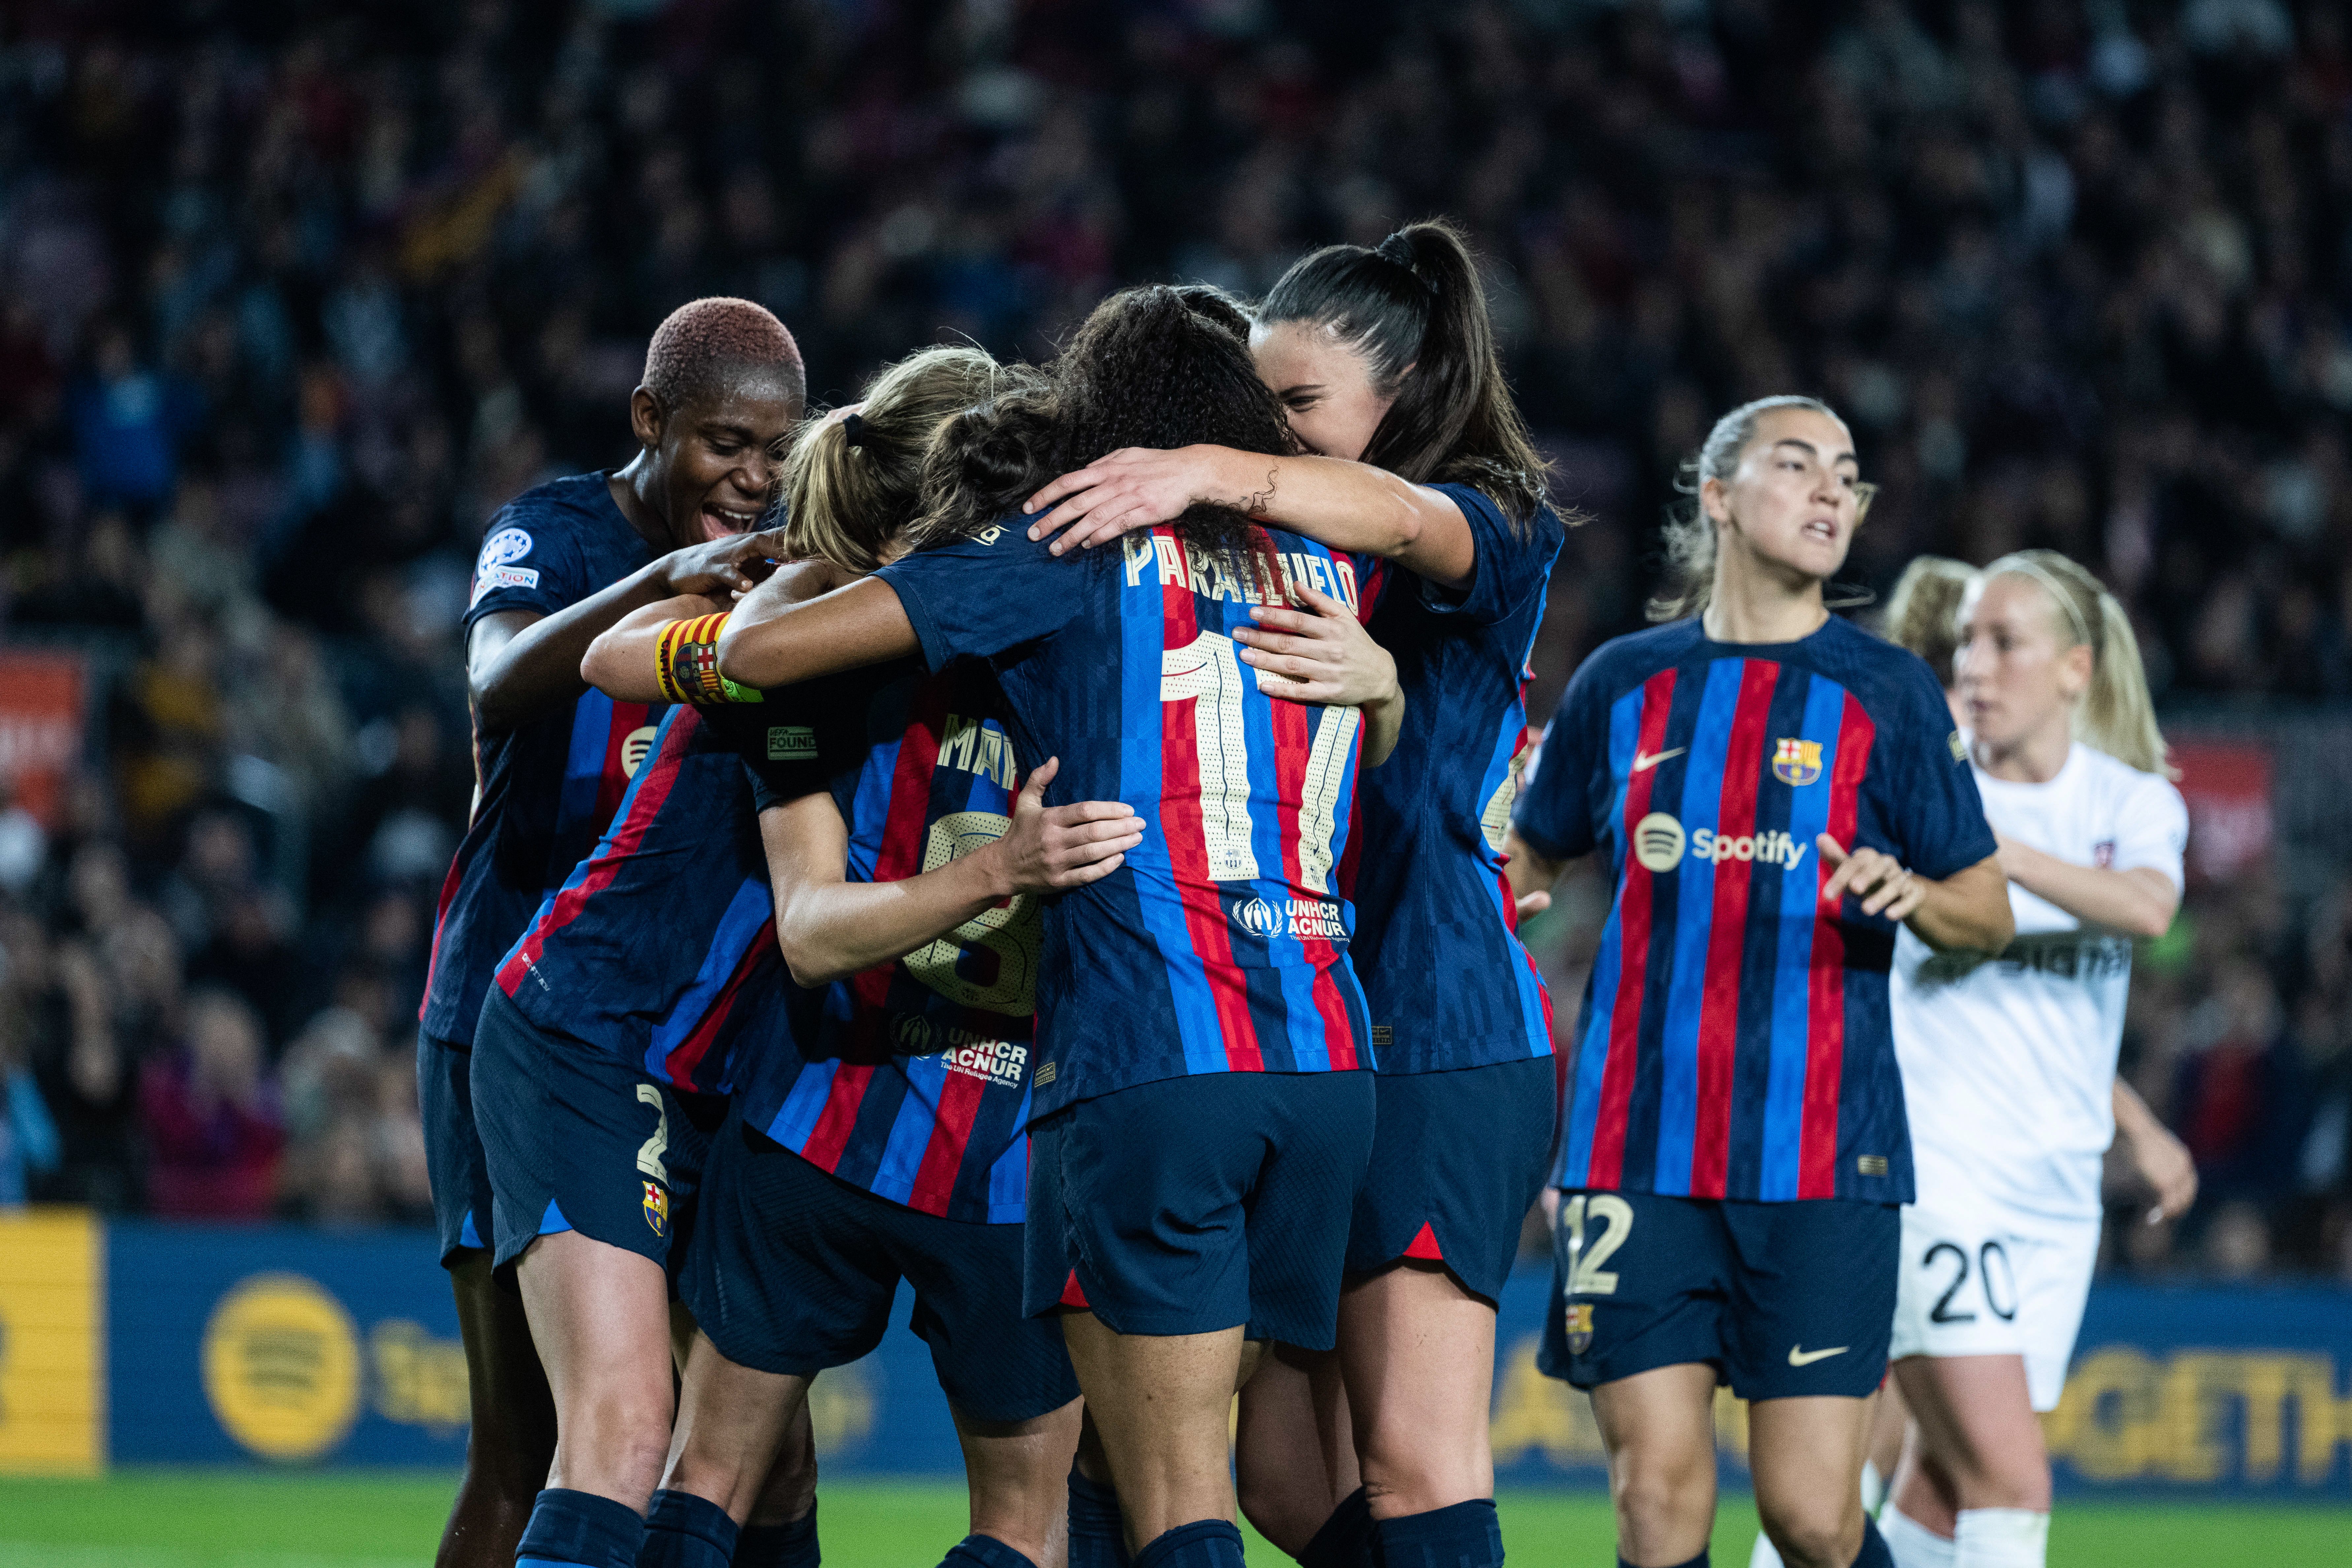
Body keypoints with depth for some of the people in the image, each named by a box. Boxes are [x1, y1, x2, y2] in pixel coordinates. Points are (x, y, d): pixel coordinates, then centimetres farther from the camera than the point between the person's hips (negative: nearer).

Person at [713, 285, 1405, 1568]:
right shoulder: (1323, 570, 17)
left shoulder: (1066, 556, 3)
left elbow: (761, 651, 2)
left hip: (1145, 1060, -5)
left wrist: (770, 583, 22)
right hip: (1327, 1059, 5)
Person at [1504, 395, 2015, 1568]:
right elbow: (1528, 863, 23)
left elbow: (1987, 914, 9)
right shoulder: (1624, 682, 11)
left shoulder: (1885, 692, 6)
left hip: (1823, 1157, -1)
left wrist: (1908, 892, -13)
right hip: (1636, 1150, 1)